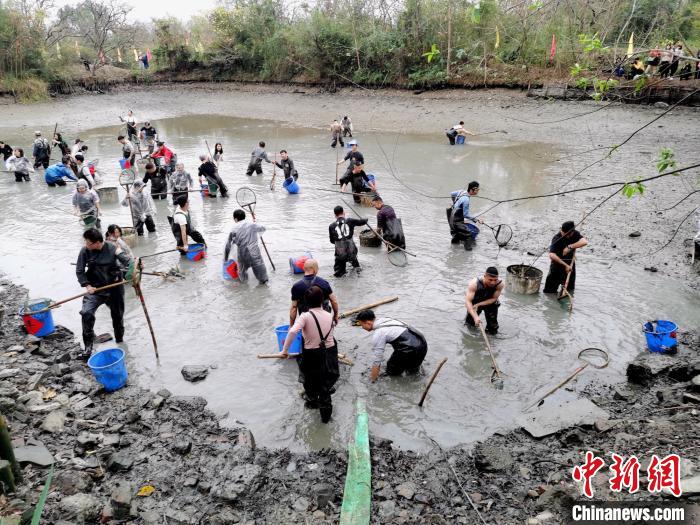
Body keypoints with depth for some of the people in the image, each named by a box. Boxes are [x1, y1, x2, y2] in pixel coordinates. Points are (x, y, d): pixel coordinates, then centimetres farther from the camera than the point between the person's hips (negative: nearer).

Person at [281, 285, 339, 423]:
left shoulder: (305, 316, -17)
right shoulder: (330, 316, -3)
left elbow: (293, 331, -32)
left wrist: (285, 350, -23)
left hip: (312, 356, -2)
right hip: (329, 355, 3)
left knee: (311, 381, 29)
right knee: (326, 385, 23)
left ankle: (312, 401, 53)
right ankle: (325, 412, 32)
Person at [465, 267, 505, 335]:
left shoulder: (500, 284, -31)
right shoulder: (474, 284, -36)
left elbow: (494, 299, -19)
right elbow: (468, 301, -37)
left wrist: (478, 304, -29)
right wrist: (475, 316, -50)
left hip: (490, 303, 1)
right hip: (475, 303, -1)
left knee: (493, 331, -3)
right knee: (470, 324, 12)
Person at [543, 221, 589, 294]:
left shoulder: (576, 234, -7)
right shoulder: (557, 238, -19)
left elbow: (584, 242, -27)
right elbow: (552, 255, -32)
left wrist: (570, 247, -32)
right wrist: (565, 265, -32)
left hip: (570, 263, 3)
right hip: (557, 263, -3)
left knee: (569, 290, 10)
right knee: (549, 291, -3)